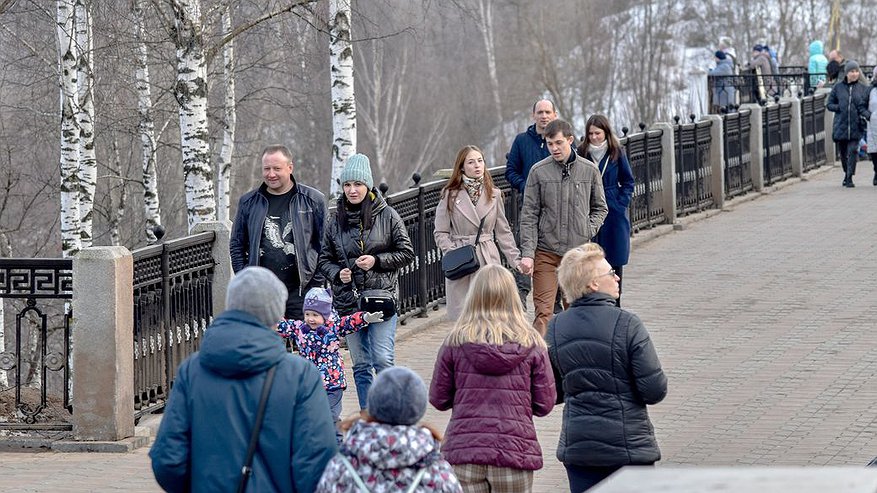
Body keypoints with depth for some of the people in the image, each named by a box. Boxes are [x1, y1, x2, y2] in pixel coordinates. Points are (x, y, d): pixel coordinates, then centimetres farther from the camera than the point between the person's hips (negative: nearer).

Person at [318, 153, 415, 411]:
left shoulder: (387, 216, 0)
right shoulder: (336, 221, 8)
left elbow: (407, 253, 2)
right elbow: (325, 259, 14)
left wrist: (377, 261, -11)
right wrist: (337, 273, -6)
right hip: (348, 300, 3)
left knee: (382, 359, -12)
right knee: (361, 365, 7)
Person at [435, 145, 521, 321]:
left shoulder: (494, 195, 11)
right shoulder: (450, 195, 3)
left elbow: (503, 232, 16)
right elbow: (440, 233, 4)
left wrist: (516, 260, 8)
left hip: (488, 260, 2)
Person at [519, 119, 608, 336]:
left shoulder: (589, 170, 4)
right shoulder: (539, 171, -1)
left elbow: (600, 208, 16)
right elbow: (529, 216, 0)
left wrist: (589, 231, -2)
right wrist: (527, 253, -8)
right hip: (546, 252, -2)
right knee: (543, 311, -10)